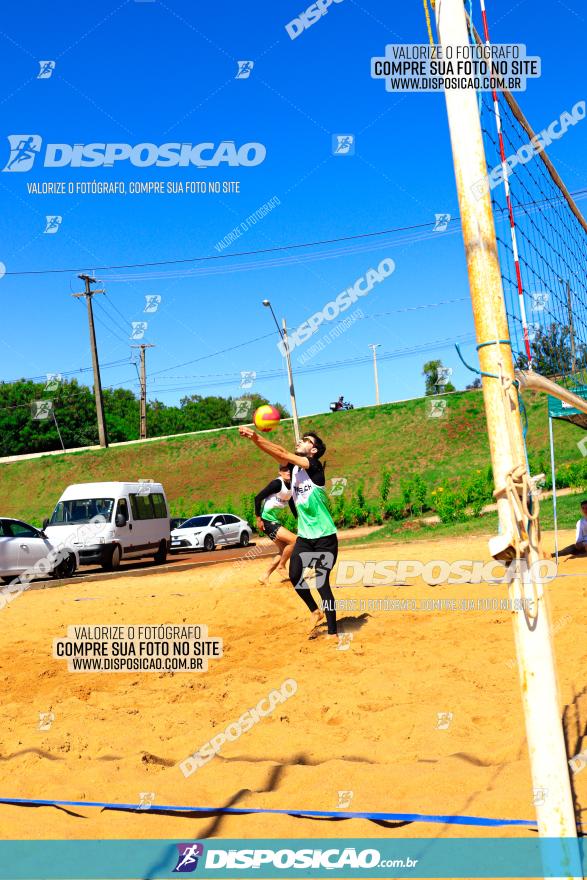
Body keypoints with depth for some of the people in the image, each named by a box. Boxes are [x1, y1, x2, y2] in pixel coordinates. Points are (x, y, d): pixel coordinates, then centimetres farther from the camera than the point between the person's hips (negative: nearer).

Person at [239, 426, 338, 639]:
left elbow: (281, 453, -22)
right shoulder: (294, 466, 5)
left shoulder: (314, 466, -14)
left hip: (325, 537, -7)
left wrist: (256, 437, -27)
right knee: (295, 577, 1)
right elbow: (279, 453, -10)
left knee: (321, 582, -7)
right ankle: (315, 611, 27)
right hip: (304, 536, 7)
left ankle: (333, 632, 2)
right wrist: (253, 438, -25)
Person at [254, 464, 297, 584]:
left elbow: (292, 505, 19)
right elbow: (258, 498, -19)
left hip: (275, 521, 9)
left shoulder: (291, 486, 6)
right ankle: (281, 567, 2)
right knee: (294, 540, -17)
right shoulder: (277, 483, -18)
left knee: (284, 550, 15)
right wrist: (258, 519, -20)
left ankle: (265, 577, 22)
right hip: (266, 521, -9)